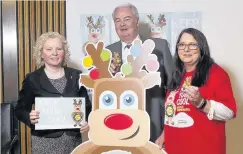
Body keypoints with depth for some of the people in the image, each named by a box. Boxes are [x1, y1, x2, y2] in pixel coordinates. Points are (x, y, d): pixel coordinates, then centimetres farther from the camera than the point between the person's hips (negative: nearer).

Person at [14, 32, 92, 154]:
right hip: (44, 141, -2)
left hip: (73, 138, 2)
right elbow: (20, 109, 1)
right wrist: (30, 117, -20)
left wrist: (87, 121, -10)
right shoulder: (32, 79, -3)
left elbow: (86, 105, 8)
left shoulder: (76, 76, 4)